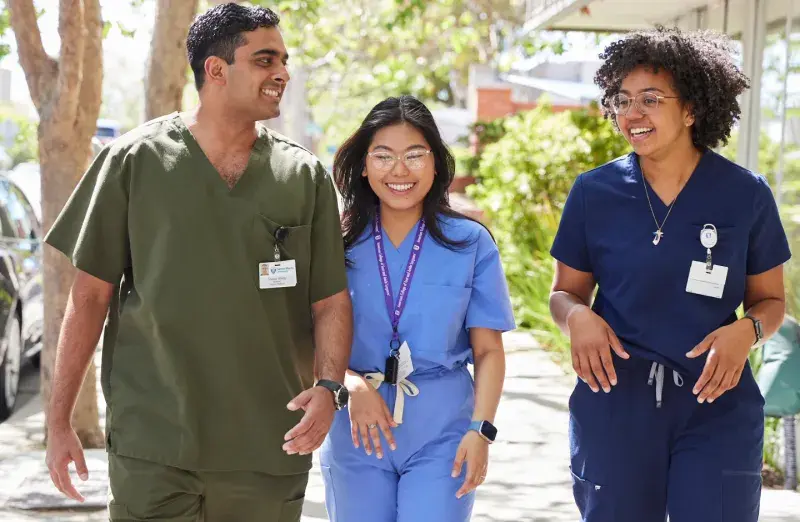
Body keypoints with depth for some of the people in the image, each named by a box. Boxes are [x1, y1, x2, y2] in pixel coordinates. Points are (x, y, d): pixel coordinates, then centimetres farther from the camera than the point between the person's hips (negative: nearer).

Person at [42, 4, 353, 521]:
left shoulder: (306, 176, 5)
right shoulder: (135, 161, 0)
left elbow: (332, 301, 5)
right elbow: (90, 296, 3)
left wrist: (328, 387, -13)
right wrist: (60, 421, 1)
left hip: (270, 449, 2)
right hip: (151, 445, -2)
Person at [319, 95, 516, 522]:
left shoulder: (470, 243, 0)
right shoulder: (339, 243, 1)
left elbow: (488, 351, 1)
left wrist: (481, 429, -10)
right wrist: (353, 385, -18)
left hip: (442, 430, -1)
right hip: (357, 430, 1)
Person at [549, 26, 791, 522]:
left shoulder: (746, 194, -2)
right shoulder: (593, 192, -1)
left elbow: (770, 299, 7)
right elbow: (565, 291, 9)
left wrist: (747, 330, -15)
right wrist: (578, 316, -14)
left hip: (718, 405, -1)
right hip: (616, 399, 1)